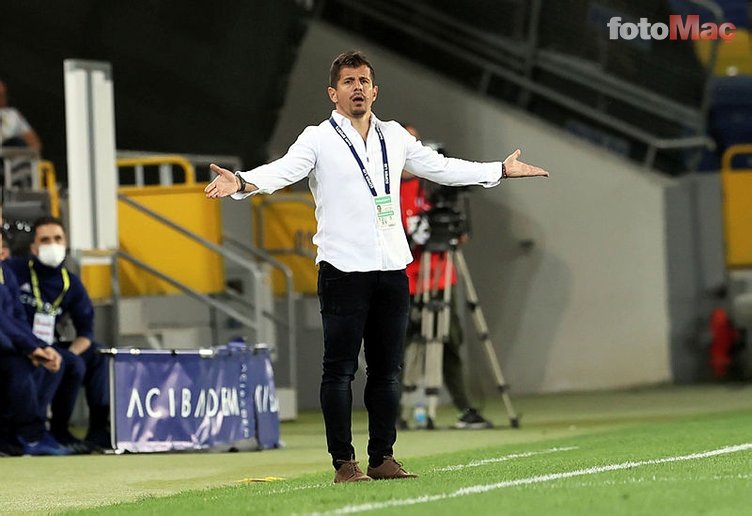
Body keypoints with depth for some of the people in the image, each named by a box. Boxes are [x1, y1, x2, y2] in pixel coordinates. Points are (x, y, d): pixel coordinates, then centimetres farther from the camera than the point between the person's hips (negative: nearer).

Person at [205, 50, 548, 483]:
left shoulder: (395, 137, 14)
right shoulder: (318, 140, -1)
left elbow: (441, 168, 25)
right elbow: (283, 170, -17)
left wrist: (501, 170, 30)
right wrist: (241, 183, -37)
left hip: (392, 269, 5)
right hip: (343, 269, -5)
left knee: (388, 369, 6)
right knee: (340, 368, -5)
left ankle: (383, 459, 13)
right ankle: (344, 463, -2)